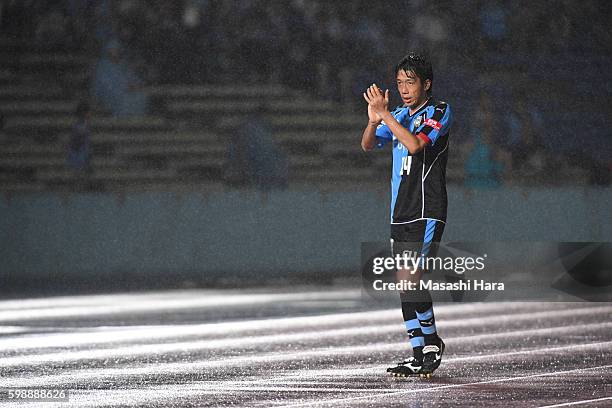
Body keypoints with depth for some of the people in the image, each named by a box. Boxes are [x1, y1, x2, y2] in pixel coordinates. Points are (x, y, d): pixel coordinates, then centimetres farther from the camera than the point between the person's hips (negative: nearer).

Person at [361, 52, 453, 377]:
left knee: (408, 278, -16)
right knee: (407, 284, 5)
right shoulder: (399, 116, 17)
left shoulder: (439, 112, -5)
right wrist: (374, 120, -10)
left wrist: (385, 114, -19)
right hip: (400, 213, 7)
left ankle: (430, 341, -4)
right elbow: (367, 145, 8)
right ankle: (421, 352, 10)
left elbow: (415, 144, -20)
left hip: (427, 213, -7)